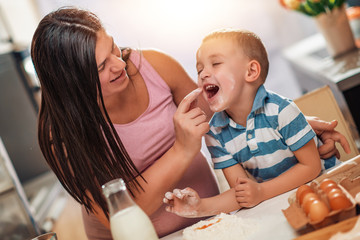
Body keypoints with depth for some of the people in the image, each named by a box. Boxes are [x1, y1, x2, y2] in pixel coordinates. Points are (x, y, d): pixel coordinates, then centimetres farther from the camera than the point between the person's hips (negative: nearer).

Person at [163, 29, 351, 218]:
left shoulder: (281, 110, -19)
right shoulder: (215, 133, -7)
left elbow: (311, 166, -15)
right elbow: (241, 192, -7)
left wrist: (262, 192, -22)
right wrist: (203, 206, -25)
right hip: (277, 203, 2)